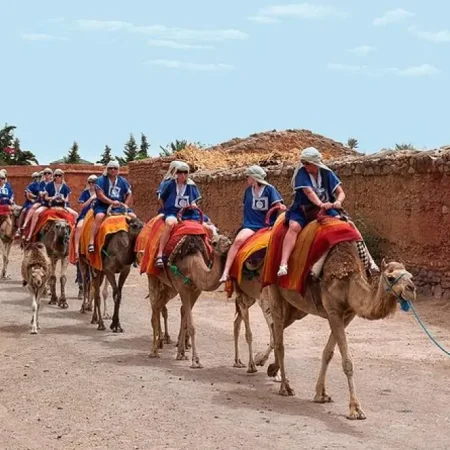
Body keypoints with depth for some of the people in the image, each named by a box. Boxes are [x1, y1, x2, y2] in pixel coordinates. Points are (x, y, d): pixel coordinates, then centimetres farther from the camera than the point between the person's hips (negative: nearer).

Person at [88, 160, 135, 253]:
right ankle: (91, 242, -39)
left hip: (119, 206, 5)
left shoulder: (123, 181, 10)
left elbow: (129, 194, 16)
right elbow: (100, 195, -13)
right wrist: (112, 202, -21)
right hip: (103, 205, -5)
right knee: (99, 216, -35)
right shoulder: (101, 180, -3)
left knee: (133, 216, -11)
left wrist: (125, 205, -2)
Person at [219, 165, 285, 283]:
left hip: (267, 226, -1)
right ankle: (225, 273, -35)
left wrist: (282, 207, -26)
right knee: (238, 240, -28)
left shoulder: (269, 189, 2)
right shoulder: (248, 191, 13)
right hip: (250, 225, 1)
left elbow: (279, 205, -6)